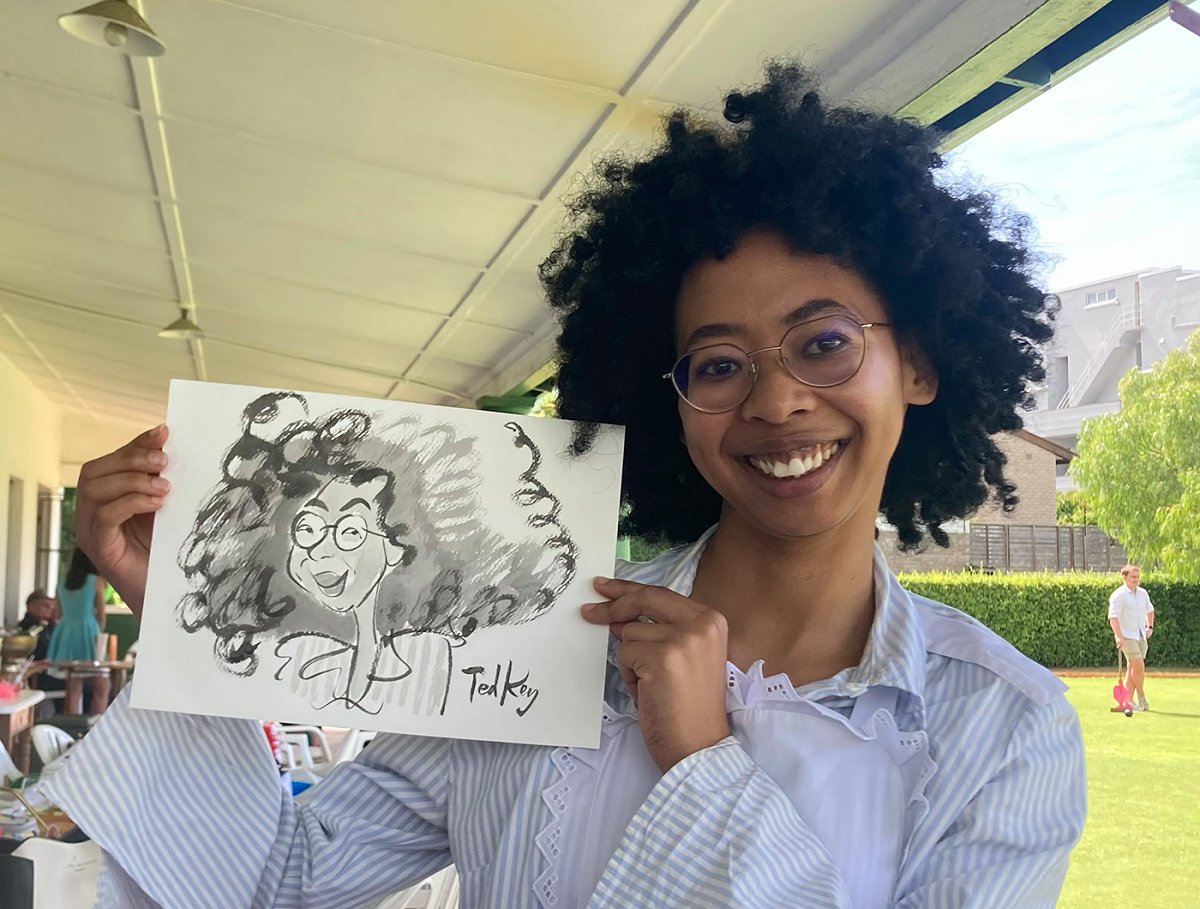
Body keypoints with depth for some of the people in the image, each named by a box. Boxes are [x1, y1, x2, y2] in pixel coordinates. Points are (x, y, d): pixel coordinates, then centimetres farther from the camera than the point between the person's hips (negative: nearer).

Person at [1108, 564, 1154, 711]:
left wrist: (1150, 627, 18)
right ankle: (1141, 696, 5)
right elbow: (1113, 617, -19)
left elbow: (1149, 610, 30)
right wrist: (1119, 636, -28)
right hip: (1127, 636, -7)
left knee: (1132, 669, 6)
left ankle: (1128, 700, 9)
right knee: (1139, 666, -14)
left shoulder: (1143, 593, 11)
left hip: (1141, 636, 7)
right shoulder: (1118, 595, -12)